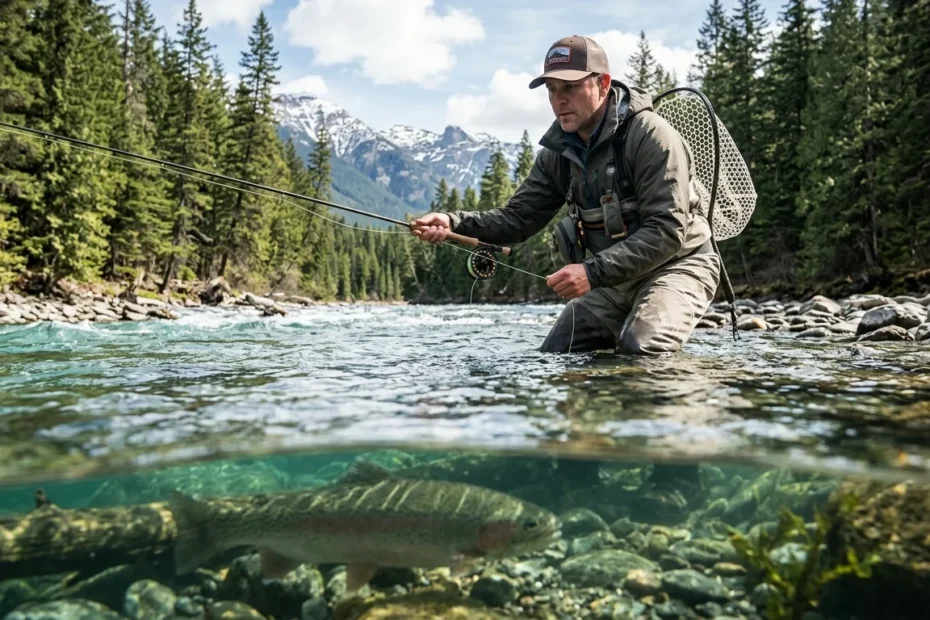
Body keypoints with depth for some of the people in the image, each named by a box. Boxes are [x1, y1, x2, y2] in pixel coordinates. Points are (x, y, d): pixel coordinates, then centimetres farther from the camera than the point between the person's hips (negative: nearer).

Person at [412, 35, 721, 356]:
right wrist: (454, 223, -17)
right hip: (613, 274, 6)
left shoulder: (650, 135, -19)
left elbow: (668, 232, -25)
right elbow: (518, 217, 1)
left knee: (640, 351, -30)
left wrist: (593, 271, -34)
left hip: (677, 263, -6)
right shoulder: (558, 152, 0)